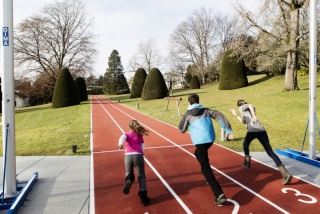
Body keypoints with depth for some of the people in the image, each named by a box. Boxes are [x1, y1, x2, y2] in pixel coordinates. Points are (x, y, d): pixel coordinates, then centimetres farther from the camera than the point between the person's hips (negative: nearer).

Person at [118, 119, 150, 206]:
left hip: (128, 156, 1)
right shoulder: (140, 135, 22)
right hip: (138, 155, 0)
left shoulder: (127, 134, 20)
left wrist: (120, 144, -22)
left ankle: (128, 180, -12)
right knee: (141, 176, 11)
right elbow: (142, 148, 13)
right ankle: (143, 196, -2)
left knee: (129, 173, 23)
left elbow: (122, 137, -4)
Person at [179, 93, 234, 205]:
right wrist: (229, 131, -1)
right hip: (210, 139, 6)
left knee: (206, 168, -5)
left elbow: (182, 130, 10)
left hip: (200, 141, -6)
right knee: (198, 153, 34)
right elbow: (220, 116, 0)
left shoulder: (187, 114, 3)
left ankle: (219, 194, -17)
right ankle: (210, 179, 37)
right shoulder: (206, 110, 12)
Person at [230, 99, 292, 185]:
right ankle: (285, 173, -17)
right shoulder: (248, 110, 35)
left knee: (245, 144, 26)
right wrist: (236, 114, 51)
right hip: (261, 130, 6)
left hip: (253, 130, -6)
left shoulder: (242, 107, 14)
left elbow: (250, 105, -9)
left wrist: (254, 115, -22)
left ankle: (247, 162, 37)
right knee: (270, 152, -4)